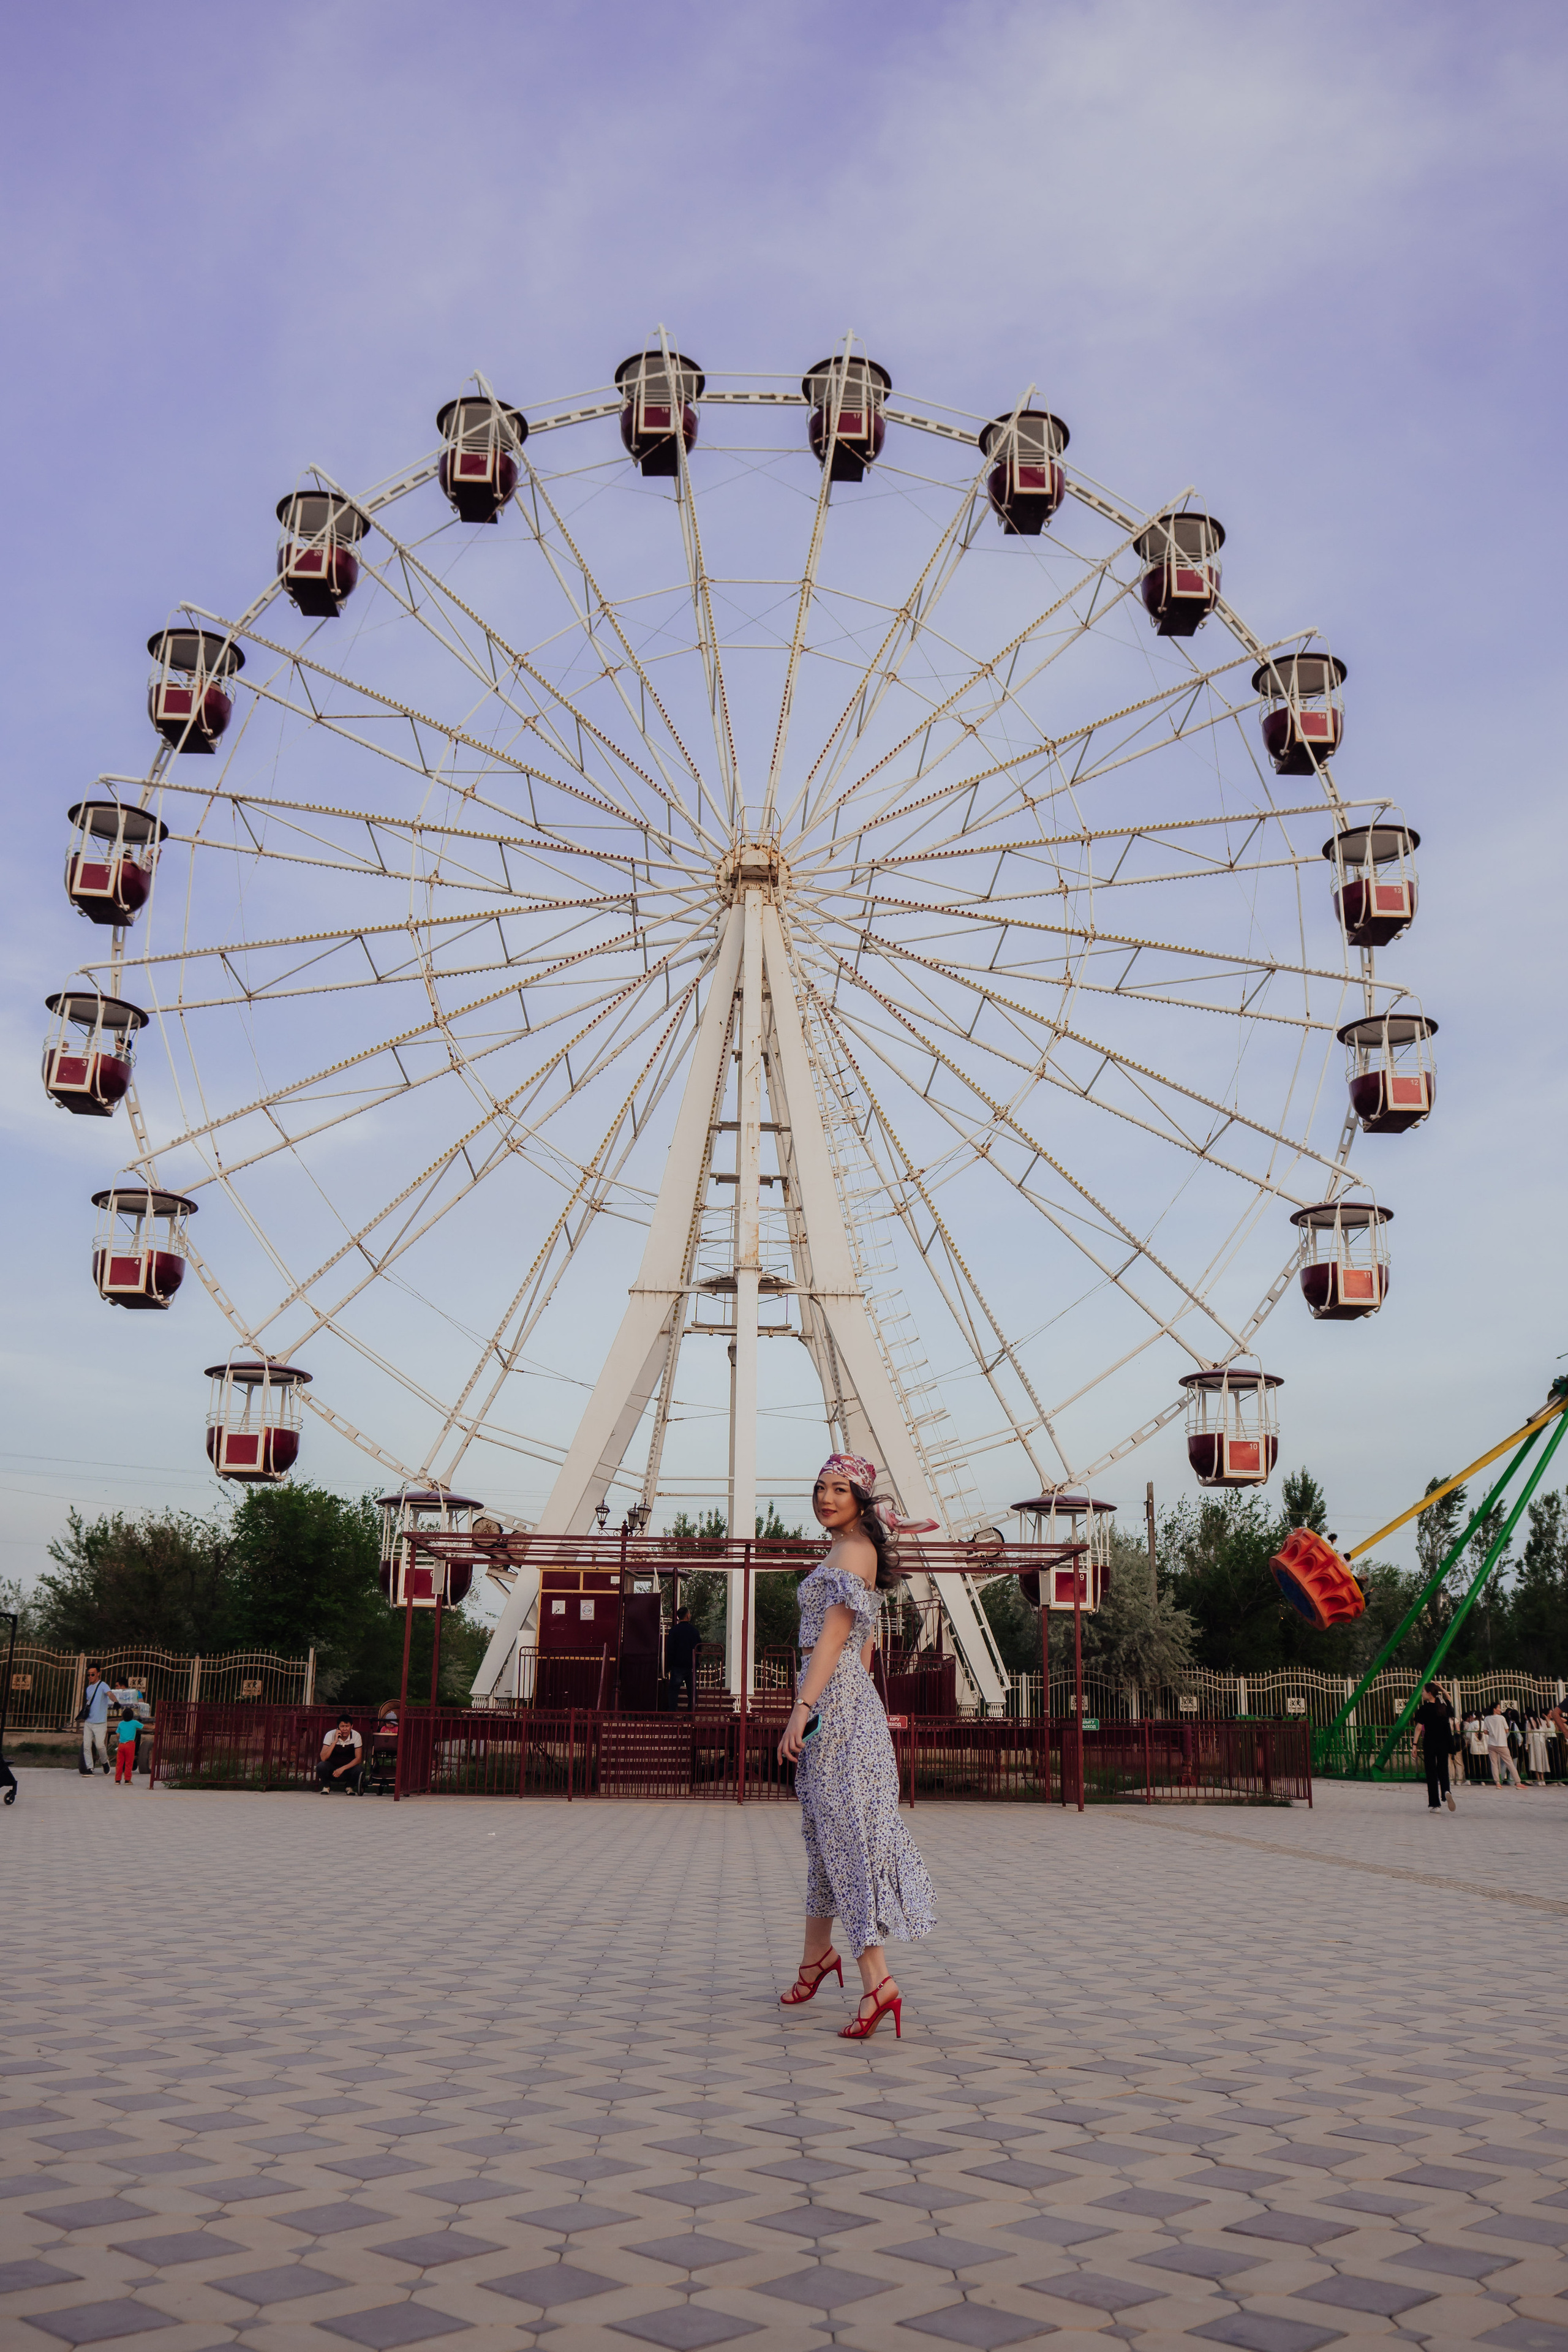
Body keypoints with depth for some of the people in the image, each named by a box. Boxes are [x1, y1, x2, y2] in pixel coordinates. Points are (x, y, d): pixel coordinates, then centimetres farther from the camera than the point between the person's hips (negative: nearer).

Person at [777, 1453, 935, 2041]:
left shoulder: (852, 1551, -11)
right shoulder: (852, 1553, 18)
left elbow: (834, 1632, -21)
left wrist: (802, 1707, -27)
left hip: (834, 1700, -10)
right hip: (842, 1699, 10)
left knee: (847, 1828, -11)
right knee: (824, 1830, 19)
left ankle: (877, 1982, -12)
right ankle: (818, 1955, 32)